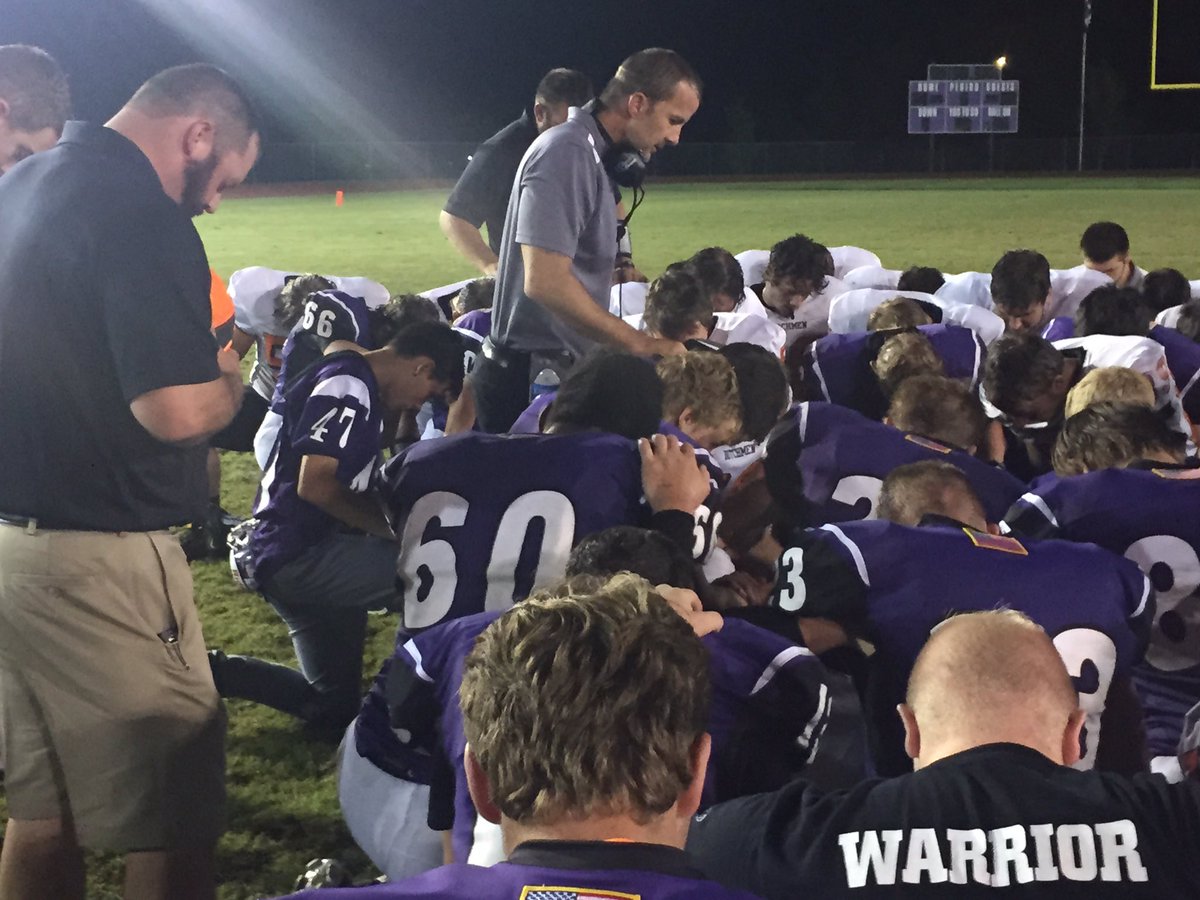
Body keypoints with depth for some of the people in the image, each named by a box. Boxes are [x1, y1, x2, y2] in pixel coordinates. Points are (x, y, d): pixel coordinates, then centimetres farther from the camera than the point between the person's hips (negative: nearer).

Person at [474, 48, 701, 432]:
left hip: (563, 368, 10)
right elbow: (546, 281, -25)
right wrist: (640, 342, -19)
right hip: (532, 374, -10)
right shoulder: (568, 154, -17)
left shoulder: (593, 156, 14)